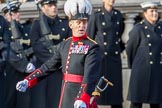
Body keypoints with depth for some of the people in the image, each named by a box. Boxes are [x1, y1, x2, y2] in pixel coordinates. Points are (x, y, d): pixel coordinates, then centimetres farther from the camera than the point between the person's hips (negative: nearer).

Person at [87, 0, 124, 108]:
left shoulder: (118, 15, 8)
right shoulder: (96, 16, -5)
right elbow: (90, 37, 0)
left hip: (115, 57, 4)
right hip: (100, 56, -4)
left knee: (116, 87, 4)